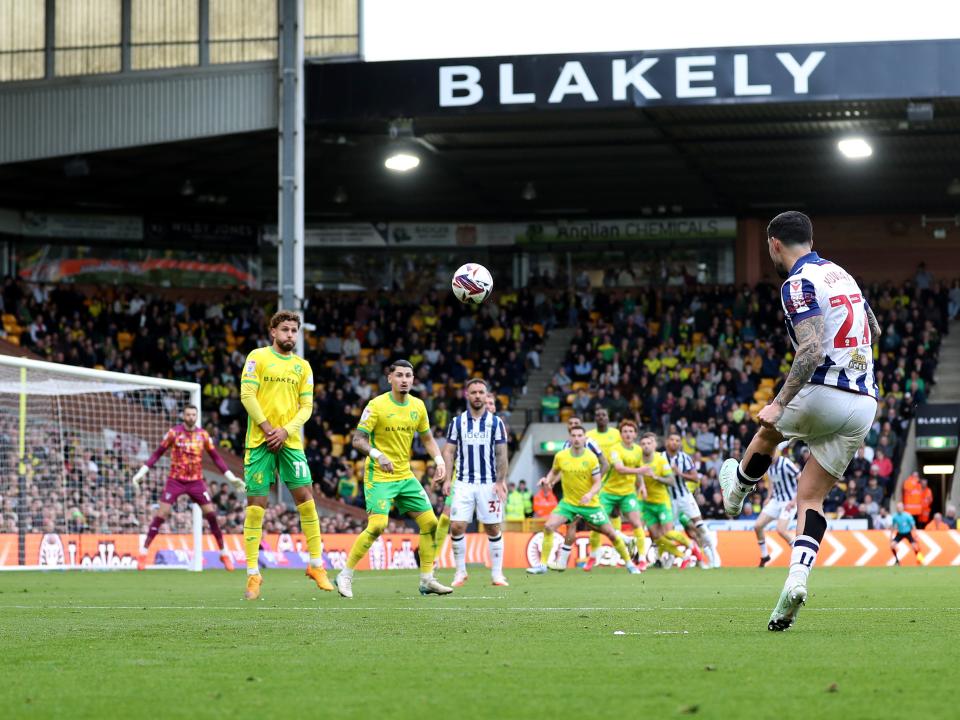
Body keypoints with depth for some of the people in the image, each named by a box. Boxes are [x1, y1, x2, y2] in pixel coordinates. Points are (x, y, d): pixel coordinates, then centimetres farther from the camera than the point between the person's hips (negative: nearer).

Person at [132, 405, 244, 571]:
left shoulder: (203, 435, 2)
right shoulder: (174, 432, -5)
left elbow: (216, 457, 8)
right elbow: (157, 454, -1)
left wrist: (232, 478, 5)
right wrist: (140, 474, -8)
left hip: (196, 481, 2)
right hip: (175, 480, -2)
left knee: (211, 515, -4)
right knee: (161, 515, -10)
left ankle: (223, 553, 9)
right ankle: (143, 553, -1)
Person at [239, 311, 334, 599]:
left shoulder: (302, 366, 12)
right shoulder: (258, 357, 1)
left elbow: (306, 405, 8)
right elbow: (247, 395, -7)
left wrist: (285, 430, -8)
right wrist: (267, 428, -13)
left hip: (290, 442, 3)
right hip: (259, 442, -3)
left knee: (306, 499, -3)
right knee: (255, 504, -3)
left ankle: (316, 565, 8)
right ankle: (253, 573, 1)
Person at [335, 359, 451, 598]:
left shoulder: (418, 406, 6)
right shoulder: (376, 405, -12)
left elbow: (427, 438, 18)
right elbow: (358, 440, -13)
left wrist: (439, 459, 1)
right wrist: (378, 455, -30)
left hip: (405, 476, 7)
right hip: (378, 477, -7)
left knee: (430, 522, 2)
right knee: (377, 525, -21)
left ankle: (427, 580, 13)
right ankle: (345, 576, -8)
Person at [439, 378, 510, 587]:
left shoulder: (496, 422, 3)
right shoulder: (457, 422, 6)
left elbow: (501, 454, 2)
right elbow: (449, 451, 7)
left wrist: (501, 482, -8)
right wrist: (447, 478, -5)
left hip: (489, 483, -1)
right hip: (464, 483, 1)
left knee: (493, 529, 1)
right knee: (457, 527, -8)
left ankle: (497, 574, 10)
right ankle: (460, 572, 6)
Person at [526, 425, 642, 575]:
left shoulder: (591, 458, -12)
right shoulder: (561, 456, -6)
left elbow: (597, 483, -11)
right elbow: (554, 472, 15)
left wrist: (590, 494, -30)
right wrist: (548, 480, -7)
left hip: (590, 504, -1)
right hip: (568, 502, 1)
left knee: (611, 533, 1)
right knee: (548, 526, -18)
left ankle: (629, 563, 21)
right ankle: (542, 565, -8)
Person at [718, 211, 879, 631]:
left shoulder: (798, 284, -10)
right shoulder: (840, 274, 17)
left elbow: (811, 350, -23)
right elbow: (874, 330, 33)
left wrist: (779, 404, -26)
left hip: (825, 394, -7)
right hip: (865, 404, 7)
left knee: (768, 431, 27)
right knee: (811, 497, 9)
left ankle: (736, 492, 51)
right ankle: (797, 579, -8)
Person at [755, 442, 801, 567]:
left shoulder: (785, 463, -21)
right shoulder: (768, 465, 3)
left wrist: (795, 500, -22)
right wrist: (769, 497, 13)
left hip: (789, 502, -8)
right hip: (776, 500, 8)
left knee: (781, 530, -22)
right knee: (758, 526, 0)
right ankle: (764, 555, 18)